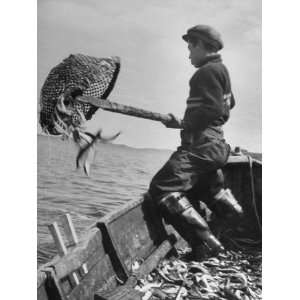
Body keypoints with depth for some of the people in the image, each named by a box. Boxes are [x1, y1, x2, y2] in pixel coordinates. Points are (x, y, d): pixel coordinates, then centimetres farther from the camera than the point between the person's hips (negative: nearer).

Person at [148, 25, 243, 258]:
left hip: (201, 146, -11)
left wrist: (183, 124, -15)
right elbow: (228, 105, 30)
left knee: (162, 188, -18)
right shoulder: (221, 70, 21)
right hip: (215, 144, 11)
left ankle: (204, 242, -18)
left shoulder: (209, 71, -10)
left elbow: (213, 109, -22)